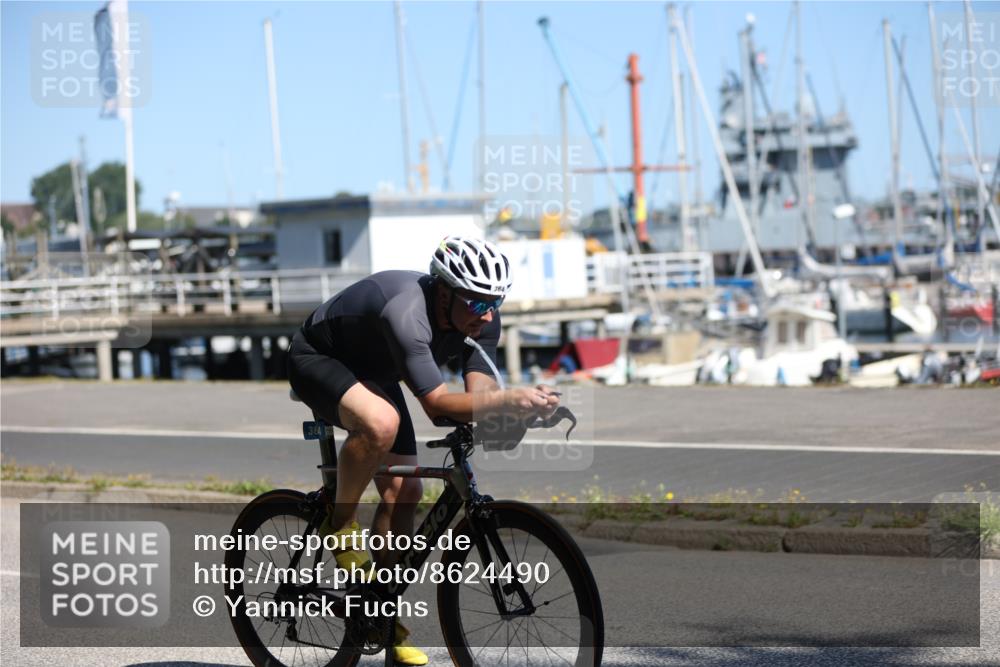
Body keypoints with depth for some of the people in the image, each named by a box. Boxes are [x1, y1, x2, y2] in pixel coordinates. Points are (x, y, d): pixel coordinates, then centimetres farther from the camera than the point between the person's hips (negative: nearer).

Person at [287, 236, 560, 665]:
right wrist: (508, 400, -54)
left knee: (404, 492, -1)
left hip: (373, 373, 8)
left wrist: (526, 404, -42)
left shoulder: (482, 318, -16)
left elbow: (479, 388, -22)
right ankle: (339, 524, -12)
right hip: (317, 360, -8)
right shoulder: (407, 313, -40)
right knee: (381, 422, -38)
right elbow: (437, 404, -42)